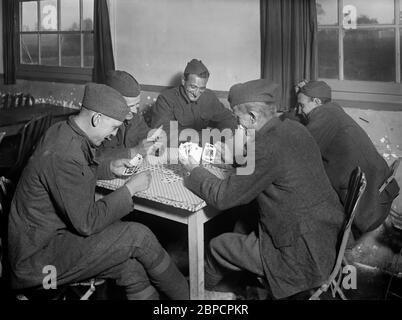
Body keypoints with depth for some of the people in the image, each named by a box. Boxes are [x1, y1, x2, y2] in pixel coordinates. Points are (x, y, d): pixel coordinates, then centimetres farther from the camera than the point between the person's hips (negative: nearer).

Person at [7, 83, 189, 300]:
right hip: (38, 258, -9)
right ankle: (185, 295, 6)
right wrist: (130, 188, -14)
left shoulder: (62, 131, 3)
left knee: (132, 268, -10)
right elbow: (87, 223, -23)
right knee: (136, 235, -14)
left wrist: (109, 168, 9)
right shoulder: (63, 156, -27)